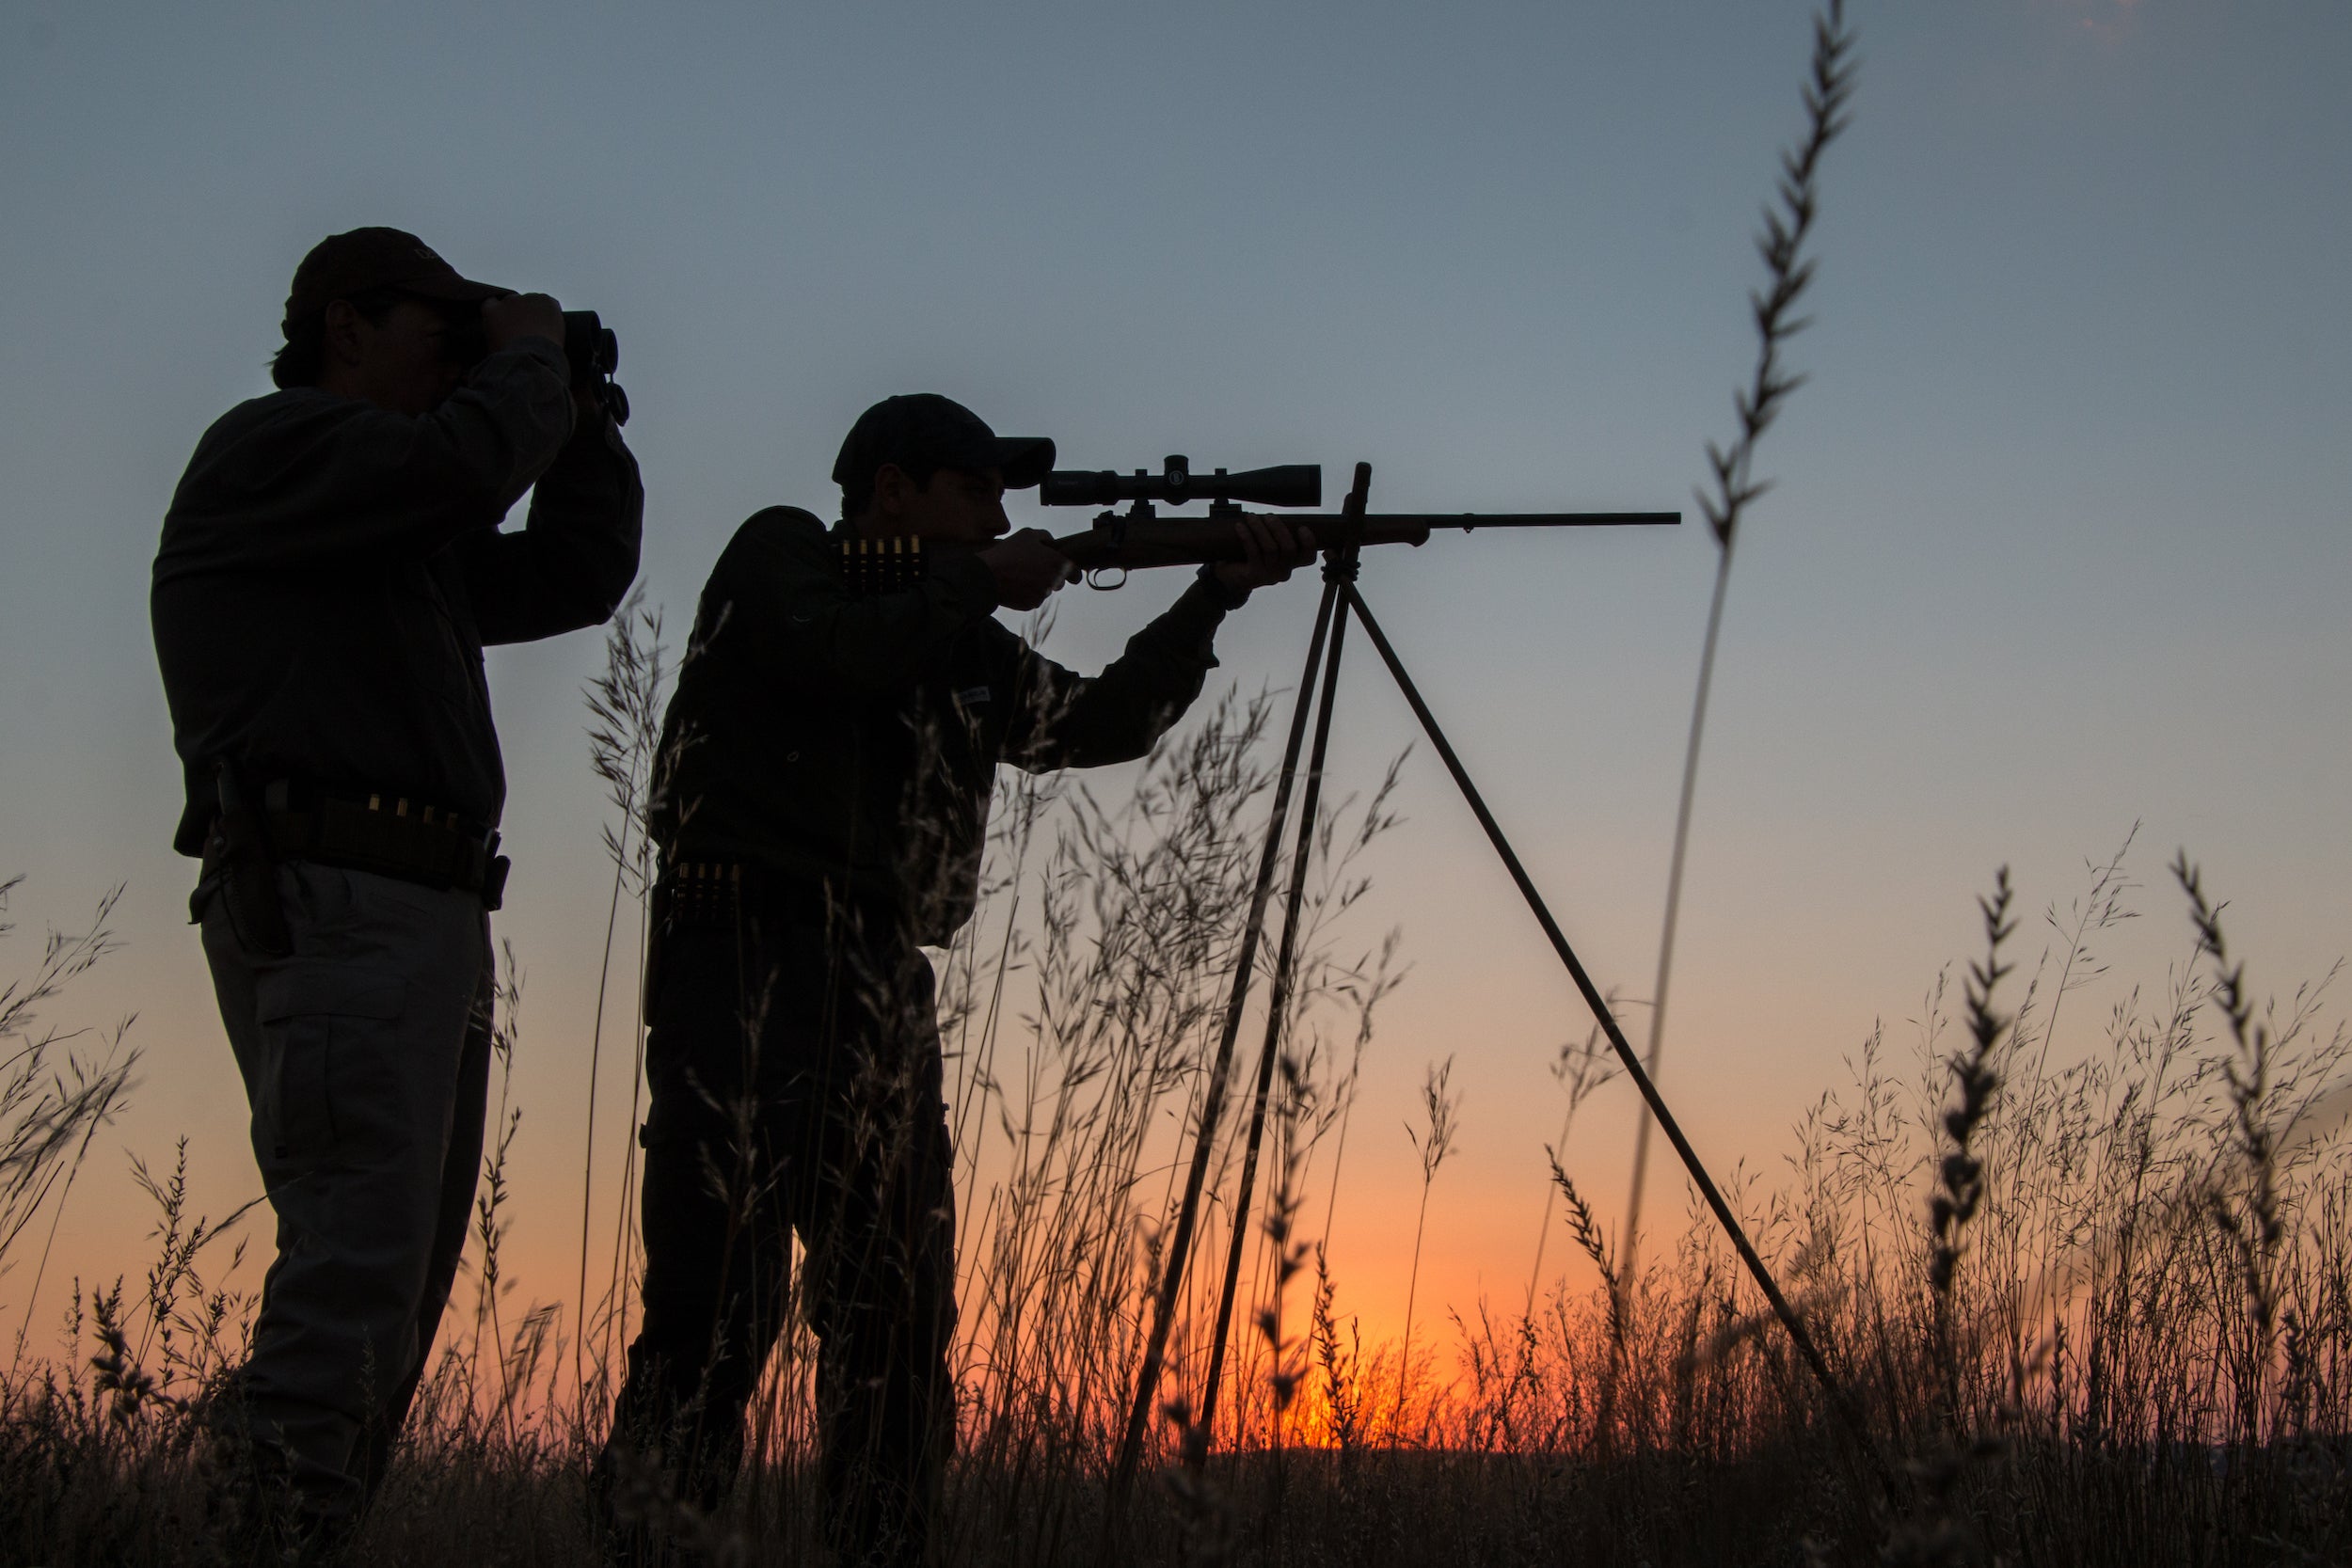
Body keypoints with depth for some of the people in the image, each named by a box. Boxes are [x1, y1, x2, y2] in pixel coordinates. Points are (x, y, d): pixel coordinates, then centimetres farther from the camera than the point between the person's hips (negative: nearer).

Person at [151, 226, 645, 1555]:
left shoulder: (415, 538, 29)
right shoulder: (272, 447, 1)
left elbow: (577, 573, 29)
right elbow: (467, 458, -16)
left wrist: (580, 417, 21)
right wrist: (531, 355, 3)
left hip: (430, 923, 10)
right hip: (330, 903, -10)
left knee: (401, 1290, 8)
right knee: (356, 1259, -20)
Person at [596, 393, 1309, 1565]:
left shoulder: (963, 646, 24)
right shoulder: (780, 555, 7)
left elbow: (1103, 722, 23)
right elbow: (842, 650, -13)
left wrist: (1217, 592, 15)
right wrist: (978, 580, -1)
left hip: (881, 987, 8)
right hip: (743, 953, -7)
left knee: (897, 1306, 5)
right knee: (723, 1297, -17)